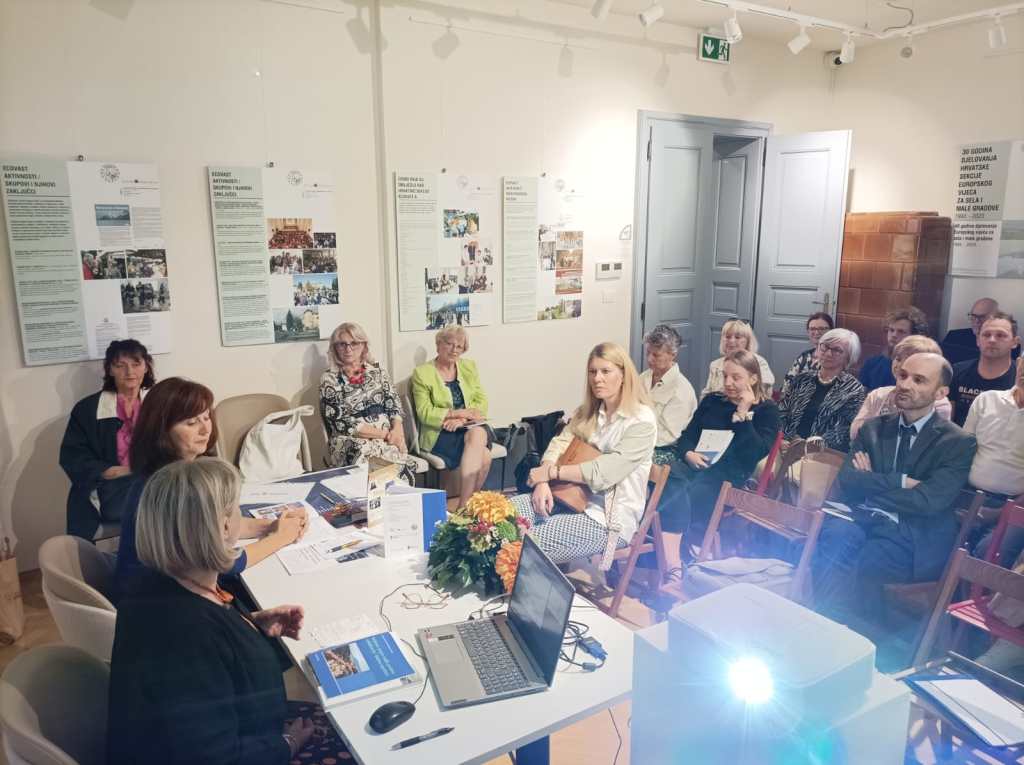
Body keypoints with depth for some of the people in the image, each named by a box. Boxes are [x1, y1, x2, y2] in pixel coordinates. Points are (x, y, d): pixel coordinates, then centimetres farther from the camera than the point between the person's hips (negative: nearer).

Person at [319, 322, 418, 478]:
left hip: (388, 438, 2)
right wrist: (385, 433, -11)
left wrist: (396, 430, -15)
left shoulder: (377, 371, 14)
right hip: (350, 443, -2)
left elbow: (394, 405, 8)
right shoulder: (329, 379, 3)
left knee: (406, 464, -30)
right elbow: (341, 422, -6)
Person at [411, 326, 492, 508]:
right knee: (482, 454, -31)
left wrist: (463, 418, -13)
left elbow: (481, 402, 6)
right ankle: (466, 505, -21)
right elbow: (425, 413, -7)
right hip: (439, 434, -4)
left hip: (471, 427, 4)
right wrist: (458, 413, -15)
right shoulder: (422, 373, 0)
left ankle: (465, 505, -28)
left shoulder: (469, 367, 13)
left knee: (478, 435, -33)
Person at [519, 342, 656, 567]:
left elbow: (603, 473, -22)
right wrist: (542, 482, -15)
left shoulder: (642, 422, -15)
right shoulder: (589, 410, 9)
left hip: (609, 517, -7)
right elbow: (559, 444, 4)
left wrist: (551, 471, -17)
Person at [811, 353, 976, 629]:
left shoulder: (958, 443, 3)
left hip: (913, 537, -3)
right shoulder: (873, 428, 15)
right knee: (836, 533, -33)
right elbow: (847, 482, 1)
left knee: (842, 566, -31)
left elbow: (927, 501, -11)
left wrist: (869, 484, -2)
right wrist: (900, 481, -10)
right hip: (862, 520, 3)